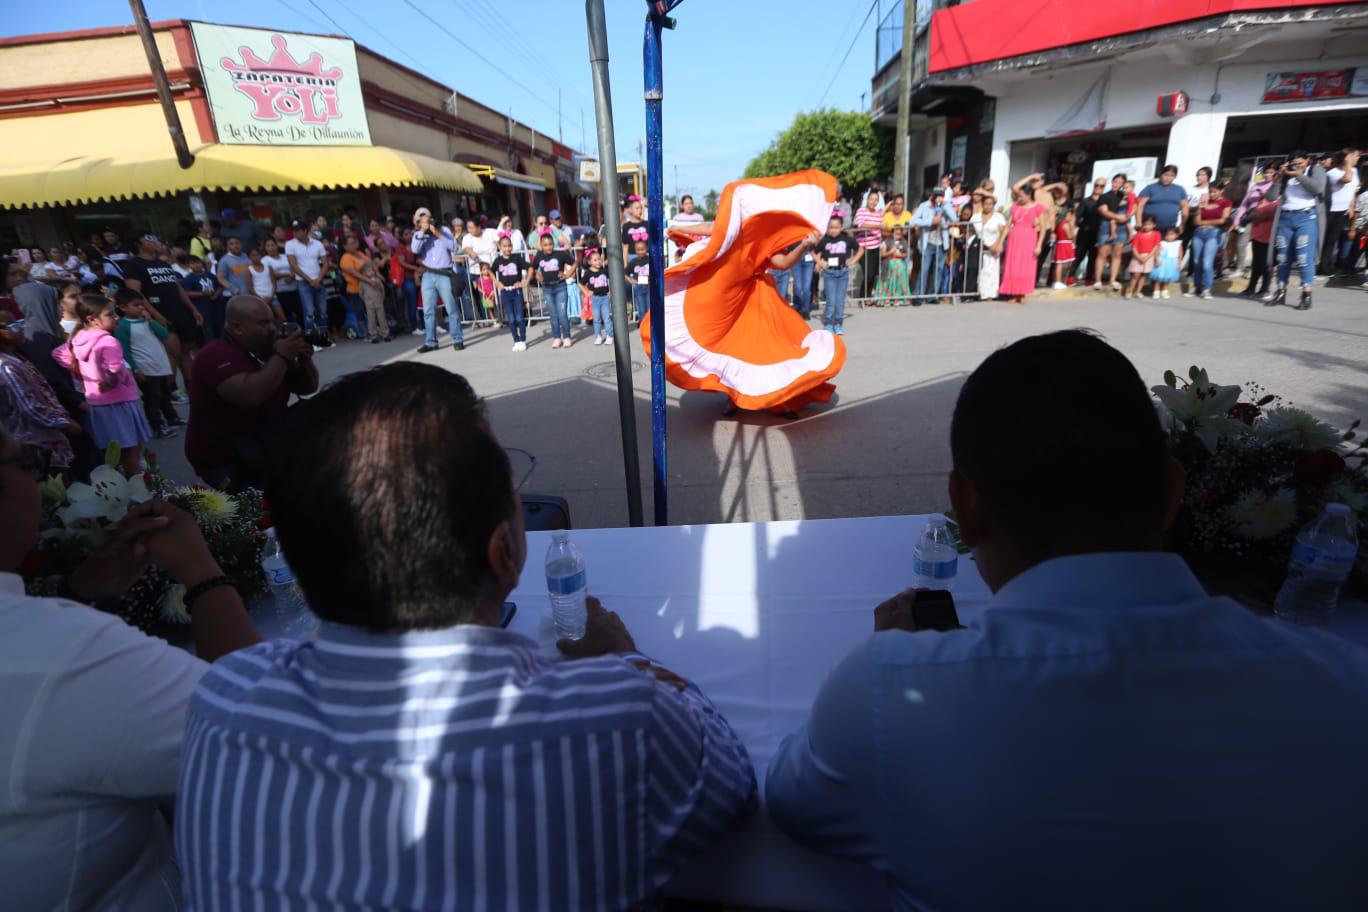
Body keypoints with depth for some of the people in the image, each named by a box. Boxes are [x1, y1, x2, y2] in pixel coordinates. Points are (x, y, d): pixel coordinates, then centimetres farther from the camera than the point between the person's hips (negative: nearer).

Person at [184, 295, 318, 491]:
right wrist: (281, 357, -29)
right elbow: (250, 396, -36)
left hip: (267, 450, 8)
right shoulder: (216, 356, -18)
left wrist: (305, 359, -11)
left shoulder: (267, 350, 5)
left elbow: (308, 388, 8)